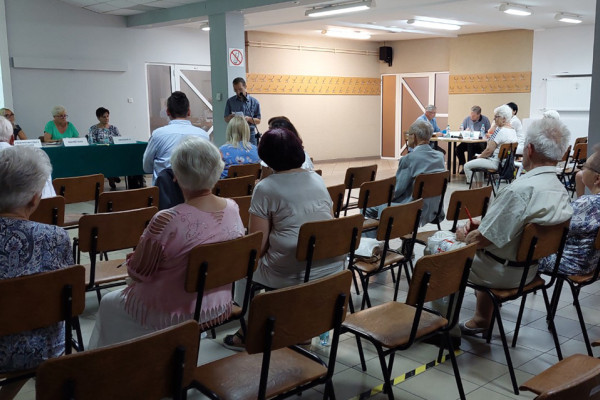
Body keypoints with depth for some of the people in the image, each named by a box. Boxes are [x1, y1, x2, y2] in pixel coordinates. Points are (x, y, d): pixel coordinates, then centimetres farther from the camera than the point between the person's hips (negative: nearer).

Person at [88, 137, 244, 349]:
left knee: (108, 304, 23)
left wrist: (132, 258, 6)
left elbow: (137, 272, -17)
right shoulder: (233, 209, -12)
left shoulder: (167, 221, -31)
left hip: (175, 314, -6)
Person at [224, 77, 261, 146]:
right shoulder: (230, 101, 6)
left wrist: (249, 119, -15)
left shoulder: (254, 102, 3)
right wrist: (231, 117, -13)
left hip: (250, 134, 0)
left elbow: (258, 121, 5)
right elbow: (226, 119, 10)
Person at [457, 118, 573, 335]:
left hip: (502, 274, -8)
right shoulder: (560, 190, -3)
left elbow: (481, 240, -24)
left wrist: (464, 236, -4)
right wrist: (482, 223, 2)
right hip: (528, 271, 8)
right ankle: (481, 320, 37)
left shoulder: (521, 189, -31)